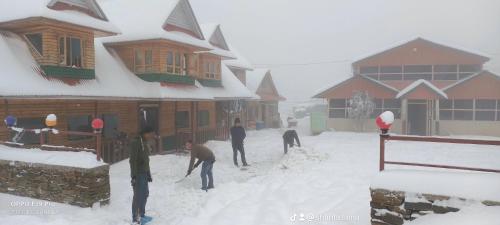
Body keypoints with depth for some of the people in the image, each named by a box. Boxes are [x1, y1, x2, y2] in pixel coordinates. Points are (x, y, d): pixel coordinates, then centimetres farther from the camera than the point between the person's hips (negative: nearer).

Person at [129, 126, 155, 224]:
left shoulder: (145, 144, 14)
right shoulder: (136, 142, -13)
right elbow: (133, 160, -19)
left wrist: (148, 174, 19)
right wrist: (134, 176, -23)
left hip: (144, 173, 9)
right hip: (138, 174, -9)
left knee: (145, 194, 15)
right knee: (138, 195, -6)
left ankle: (141, 214, 28)